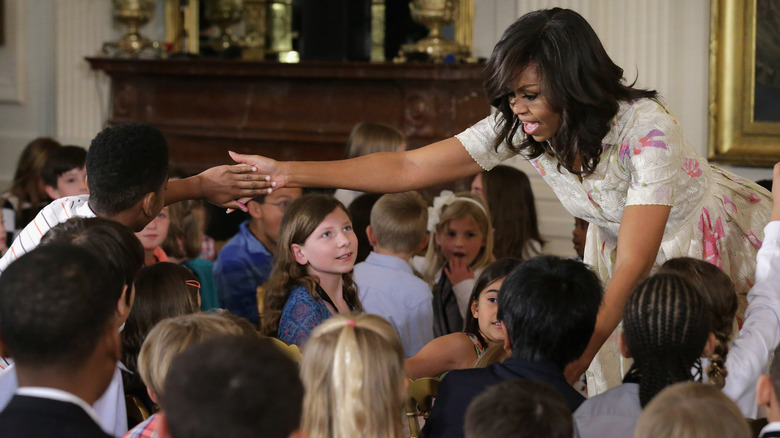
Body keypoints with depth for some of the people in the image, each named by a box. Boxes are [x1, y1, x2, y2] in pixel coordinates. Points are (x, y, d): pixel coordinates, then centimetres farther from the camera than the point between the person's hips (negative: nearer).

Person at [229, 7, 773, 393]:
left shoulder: (647, 130, -35)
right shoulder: (519, 126, -19)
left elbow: (631, 270, -35)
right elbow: (408, 168, -15)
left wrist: (567, 368, -40)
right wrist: (289, 172, -21)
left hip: (715, 237, -5)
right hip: (619, 240, 5)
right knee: (619, 384, -1)